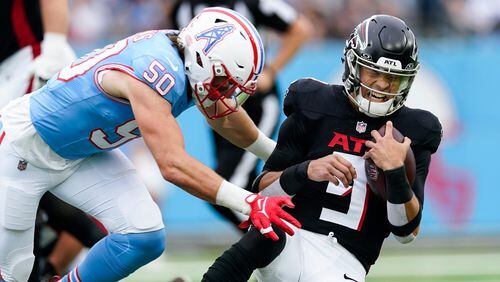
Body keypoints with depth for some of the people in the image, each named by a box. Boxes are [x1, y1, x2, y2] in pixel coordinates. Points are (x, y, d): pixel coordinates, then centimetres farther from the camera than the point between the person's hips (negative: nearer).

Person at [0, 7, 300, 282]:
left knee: (146, 238, -7)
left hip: (83, 154, 8)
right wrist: (248, 203, -41)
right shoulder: (156, 72, -34)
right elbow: (173, 165, -39)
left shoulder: (187, 58, -9)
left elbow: (227, 119, 14)